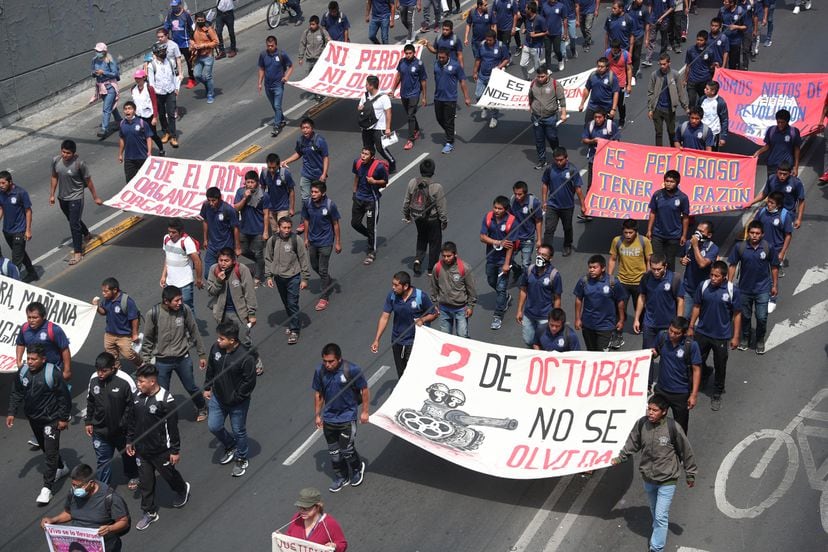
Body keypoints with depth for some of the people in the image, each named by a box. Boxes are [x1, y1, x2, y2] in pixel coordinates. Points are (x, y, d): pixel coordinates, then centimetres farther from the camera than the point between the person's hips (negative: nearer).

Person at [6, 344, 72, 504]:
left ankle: (47, 488, -1)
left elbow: (64, 396, -16)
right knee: (45, 448, 23)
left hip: (51, 419, -6)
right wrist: (11, 412, -1)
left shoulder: (52, 373, -23)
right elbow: (16, 393, 6)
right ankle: (61, 468, 47)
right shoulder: (23, 372, -7)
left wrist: (64, 418, -13)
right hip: (33, 418, 6)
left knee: (51, 452, -6)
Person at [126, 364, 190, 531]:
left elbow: (172, 427, -17)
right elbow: (132, 420, 9)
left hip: (161, 450, -5)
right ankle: (149, 513, 27)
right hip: (142, 449, 5)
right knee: (145, 481, 12)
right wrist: (130, 441, 14)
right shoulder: (138, 397, -5)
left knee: (169, 474, 18)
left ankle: (182, 489, 49)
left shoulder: (165, 400, -23)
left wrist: (175, 450, -13)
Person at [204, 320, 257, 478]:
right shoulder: (216, 348, -12)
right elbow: (210, 368, 7)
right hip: (218, 397, 5)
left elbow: (249, 381, -21)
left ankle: (242, 459, 36)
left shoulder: (246, 357, -30)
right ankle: (230, 446, 43)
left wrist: (235, 398, -16)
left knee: (238, 430, 12)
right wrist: (207, 387, 10)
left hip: (237, 402, -5)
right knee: (213, 426, 13)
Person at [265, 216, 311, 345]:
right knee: (286, 304, 16)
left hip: (293, 276, -4)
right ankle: (294, 323, 34)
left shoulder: (296, 240, -12)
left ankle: (294, 330, 1)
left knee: (292, 303, -7)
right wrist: (268, 276, 3)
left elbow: (304, 260, -6)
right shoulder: (272, 240, -3)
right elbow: (268, 259, 7)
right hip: (279, 277, 4)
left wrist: (305, 279, -6)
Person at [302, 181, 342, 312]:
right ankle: (329, 283, 47)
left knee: (323, 270, 0)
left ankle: (324, 298, 13)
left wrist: (338, 242, -5)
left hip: (325, 242, -5)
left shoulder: (330, 205, -21)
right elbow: (306, 220, 4)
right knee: (315, 266, 19)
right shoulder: (307, 203, -11)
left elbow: (335, 224, -9)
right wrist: (306, 238, 10)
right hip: (312, 241, 5)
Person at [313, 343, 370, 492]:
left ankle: (357, 469, 28)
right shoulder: (320, 371, -9)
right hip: (329, 418, 4)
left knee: (347, 449, -3)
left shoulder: (352, 370, -20)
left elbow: (364, 390, -7)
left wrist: (364, 411, -4)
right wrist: (317, 415, 8)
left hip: (347, 417, -4)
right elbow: (318, 394, 5)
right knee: (333, 452, 13)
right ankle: (341, 478, 32)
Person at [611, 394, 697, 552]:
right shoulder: (642, 424, -12)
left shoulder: (673, 428, -23)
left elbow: (686, 451, -11)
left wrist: (690, 475, -3)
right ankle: (657, 532, 48)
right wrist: (620, 458, 11)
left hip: (667, 480, -4)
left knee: (661, 516, -3)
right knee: (654, 511, 25)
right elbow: (632, 443, 7)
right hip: (648, 478, 4)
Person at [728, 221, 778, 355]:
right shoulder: (739, 247, -11)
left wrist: (775, 285, 5)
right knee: (745, 316, 17)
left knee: (762, 317, 1)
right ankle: (745, 338, 38)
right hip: (744, 288, 1)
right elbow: (732, 265, -1)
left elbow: (774, 267, 0)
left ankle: (760, 341, 25)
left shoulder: (768, 248, -12)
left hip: (762, 289, -1)